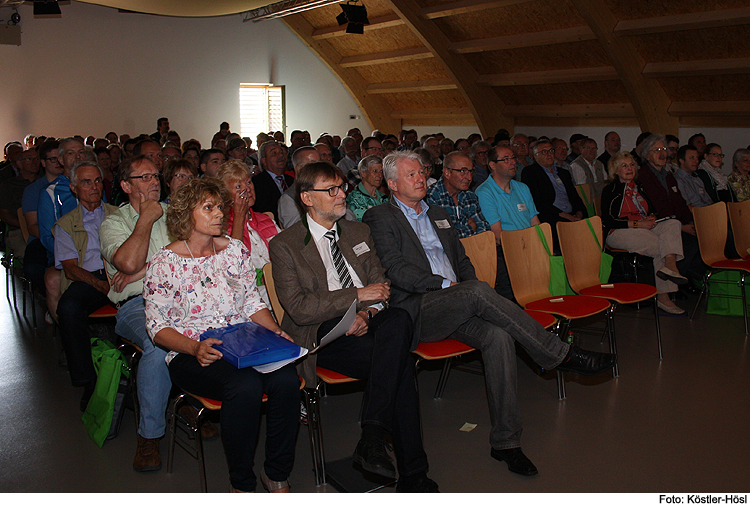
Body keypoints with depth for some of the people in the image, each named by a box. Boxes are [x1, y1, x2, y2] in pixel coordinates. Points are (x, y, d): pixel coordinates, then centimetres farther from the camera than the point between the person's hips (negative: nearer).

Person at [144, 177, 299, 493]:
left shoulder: (235, 250, 12)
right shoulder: (164, 262, 0)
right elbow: (157, 327, -3)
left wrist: (276, 333, -3)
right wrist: (195, 348, -20)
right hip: (191, 355, -4)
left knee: (286, 379, -27)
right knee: (245, 385, -34)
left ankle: (276, 474, -6)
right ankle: (241, 484, -12)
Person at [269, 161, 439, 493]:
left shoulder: (359, 232, 20)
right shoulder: (284, 245, 2)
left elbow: (379, 284, 16)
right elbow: (299, 308, -8)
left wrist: (368, 313, -7)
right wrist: (358, 295, -13)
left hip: (365, 324, 5)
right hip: (323, 335, -5)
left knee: (399, 320, -32)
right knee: (400, 364, -29)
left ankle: (372, 437, -28)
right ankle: (412, 474, -21)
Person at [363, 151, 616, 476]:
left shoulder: (438, 214, 25)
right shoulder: (379, 218, 3)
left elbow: (462, 260, 25)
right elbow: (396, 270, -9)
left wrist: (469, 294, 4)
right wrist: (445, 285, -15)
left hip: (456, 309, 6)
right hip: (415, 310, -6)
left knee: (499, 337, -24)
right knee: (477, 290, -32)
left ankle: (505, 441, -17)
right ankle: (560, 355, -22)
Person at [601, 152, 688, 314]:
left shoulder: (639, 186, 20)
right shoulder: (610, 190, -2)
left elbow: (650, 209, 26)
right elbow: (608, 221, -11)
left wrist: (651, 218, 0)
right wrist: (637, 224, -17)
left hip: (644, 228, 7)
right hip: (618, 233, -6)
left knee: (673, 224, -20)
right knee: (660, 246, -26)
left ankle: (669, 265, -38)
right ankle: (662, 296, -16)